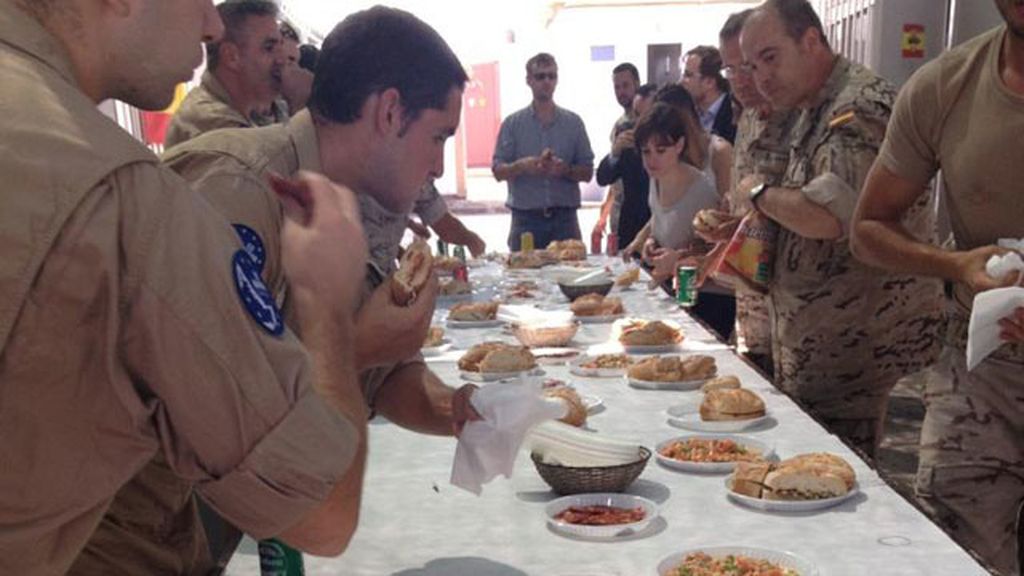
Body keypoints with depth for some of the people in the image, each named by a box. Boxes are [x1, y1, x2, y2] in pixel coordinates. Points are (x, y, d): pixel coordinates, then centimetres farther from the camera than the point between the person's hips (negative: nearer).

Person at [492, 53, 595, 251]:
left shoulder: (573, 122, 10)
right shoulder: (513, 123, 7)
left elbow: (587, 173, 8)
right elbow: (498, 171, 3)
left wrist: (565, 170, -12)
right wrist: (521, 166, -17)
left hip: (564, 218, 1)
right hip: (526, 219, -1)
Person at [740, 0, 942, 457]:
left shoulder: (858, 107, -18)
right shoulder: (814, 112, 15)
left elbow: (830, 216, -30)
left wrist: (760, 195, -13)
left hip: (851, 346, -10)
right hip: (818, 342, 10)